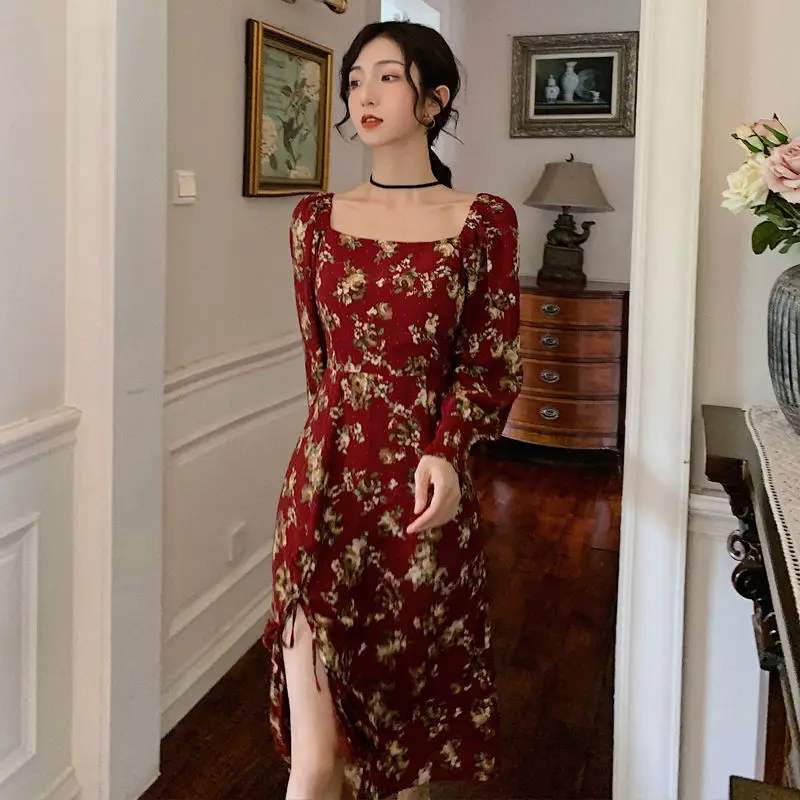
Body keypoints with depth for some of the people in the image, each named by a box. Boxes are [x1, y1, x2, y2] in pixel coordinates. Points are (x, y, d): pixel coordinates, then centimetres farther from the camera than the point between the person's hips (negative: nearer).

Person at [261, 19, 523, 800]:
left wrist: (443, 451, -16)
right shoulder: (316, 218, 7)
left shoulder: (483, 222, 0)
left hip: (426, 493, -1)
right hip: (328, 485, 1)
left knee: (410, 717, 15)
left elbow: (492, 367, 0)